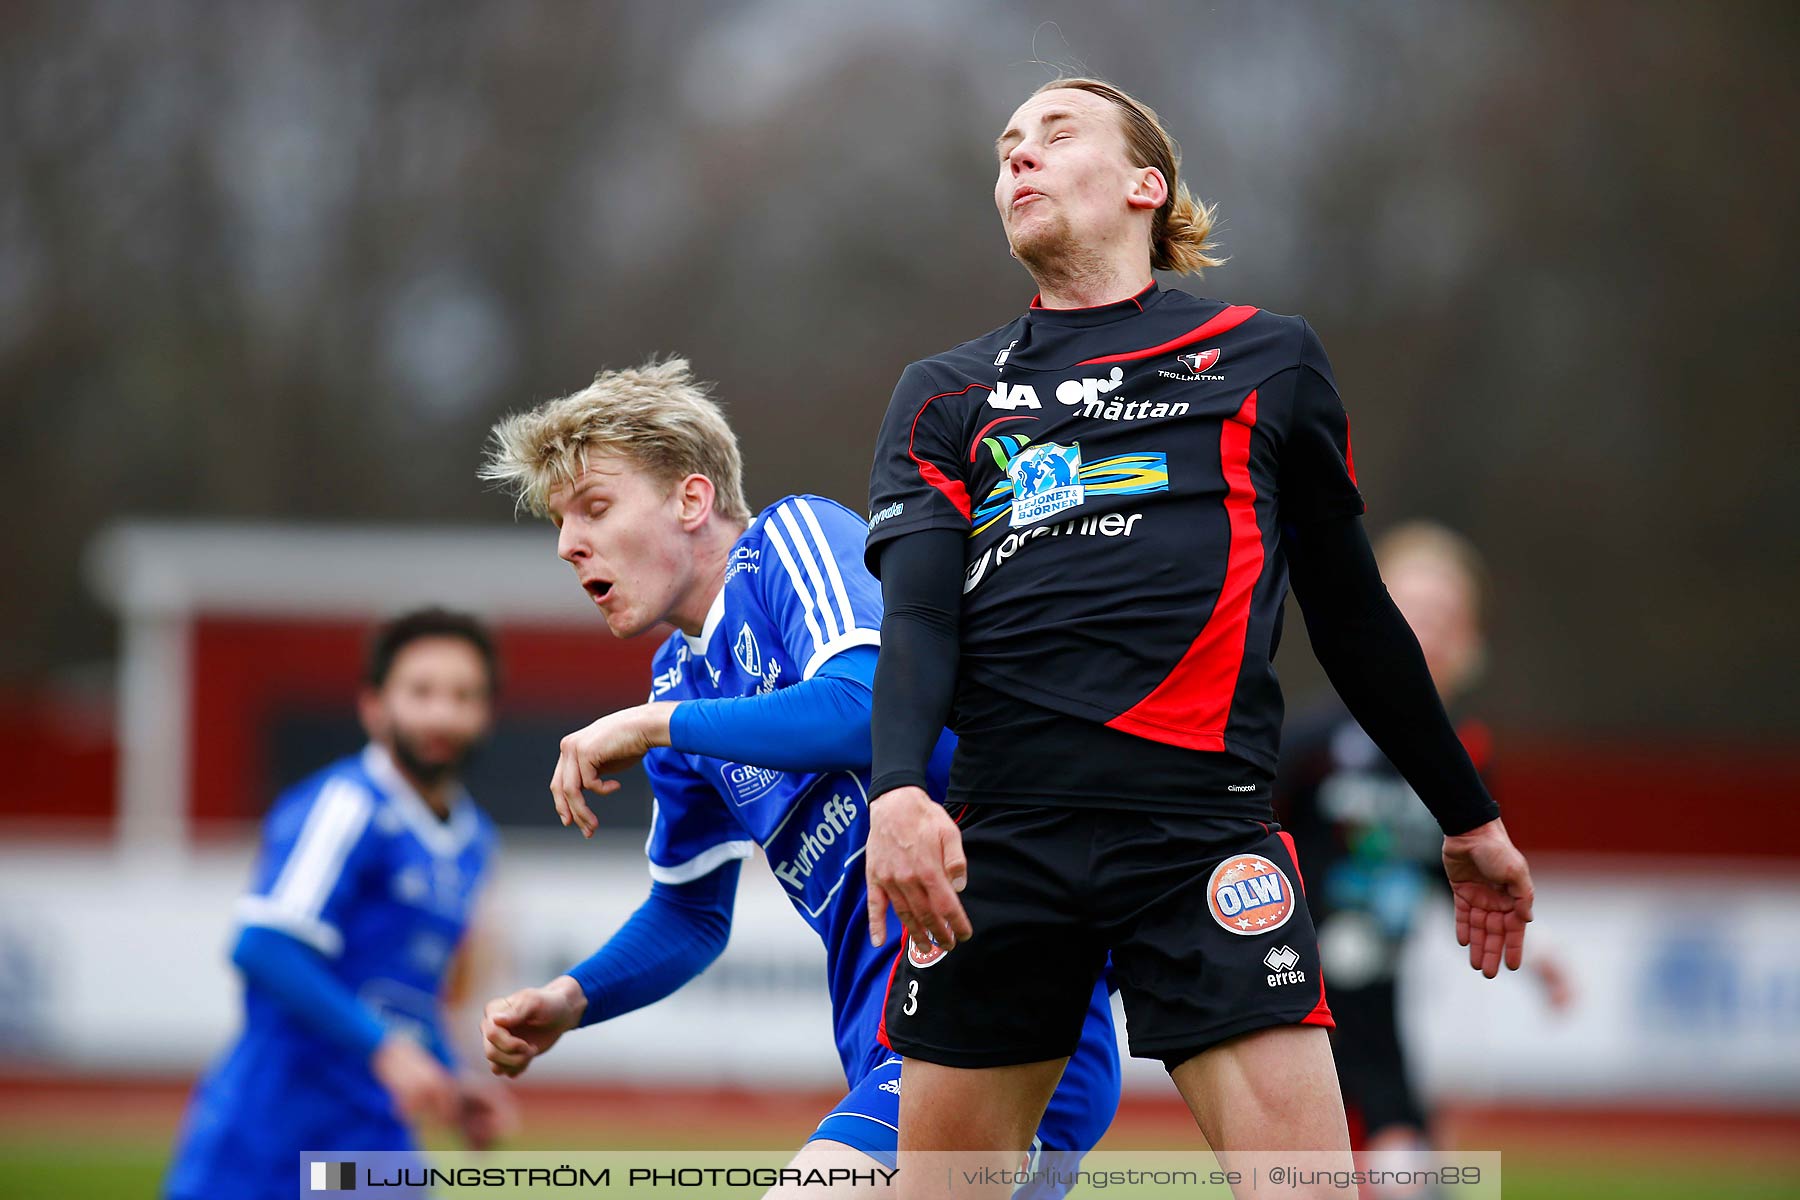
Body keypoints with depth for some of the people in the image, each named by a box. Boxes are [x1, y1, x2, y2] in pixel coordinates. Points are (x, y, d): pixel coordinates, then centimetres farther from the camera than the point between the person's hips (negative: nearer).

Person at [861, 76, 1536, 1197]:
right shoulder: (945, 397, 17)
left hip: (1203, 827, -2)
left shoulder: (1268, 360, 15)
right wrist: (900, 789, -17)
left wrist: (1469, 817, 25)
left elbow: (1353, 613, 22)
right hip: (996, 834, 2)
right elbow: (917, 610, 2)